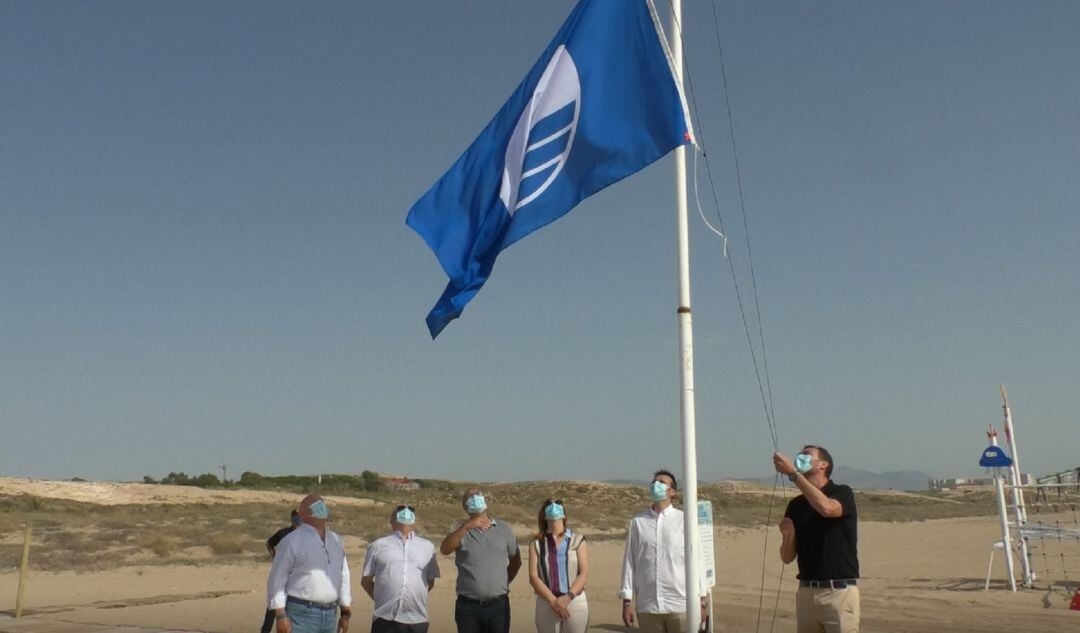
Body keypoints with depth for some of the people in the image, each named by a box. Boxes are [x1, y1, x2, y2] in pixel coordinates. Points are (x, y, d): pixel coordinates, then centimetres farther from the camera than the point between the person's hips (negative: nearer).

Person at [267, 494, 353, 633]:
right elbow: (277, 579, -7)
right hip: (301, 614, -6)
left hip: (330, 615, 6)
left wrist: (345, 613, 14)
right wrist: (281, 615, -13)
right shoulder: (292, 541, -5)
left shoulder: (335, 540, 13)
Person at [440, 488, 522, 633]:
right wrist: (466, 526, -28)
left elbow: (516, 561, 16)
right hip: (468, 606, -1)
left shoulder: (504, 529, 6)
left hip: (498, 605, 1)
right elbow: (444, 549, -18)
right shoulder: (461, 532, 2)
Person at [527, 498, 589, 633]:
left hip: (576, 602, 0)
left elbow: (584, 574, -4)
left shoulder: (578, 540, 4)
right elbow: (533, 576, -3)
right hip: (547, 604, 1)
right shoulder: (537, 543, 6)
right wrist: (553, 601, -15)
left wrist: (568, 597, -18)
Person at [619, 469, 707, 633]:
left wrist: (701, 602, 0)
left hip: (680, 606, -2)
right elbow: (629, 562, 4)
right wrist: (627, 601, 3)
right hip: (647, 607, 2)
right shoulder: (637, 523, 3)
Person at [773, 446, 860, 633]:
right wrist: (788, 536, -12)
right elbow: (787, 557, 10)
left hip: (840, 591, -5)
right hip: (806, 592, 5)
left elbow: (826, 508, -30)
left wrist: (793, 473, -29)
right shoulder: (795, 505, 10)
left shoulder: (842, 493, -4)